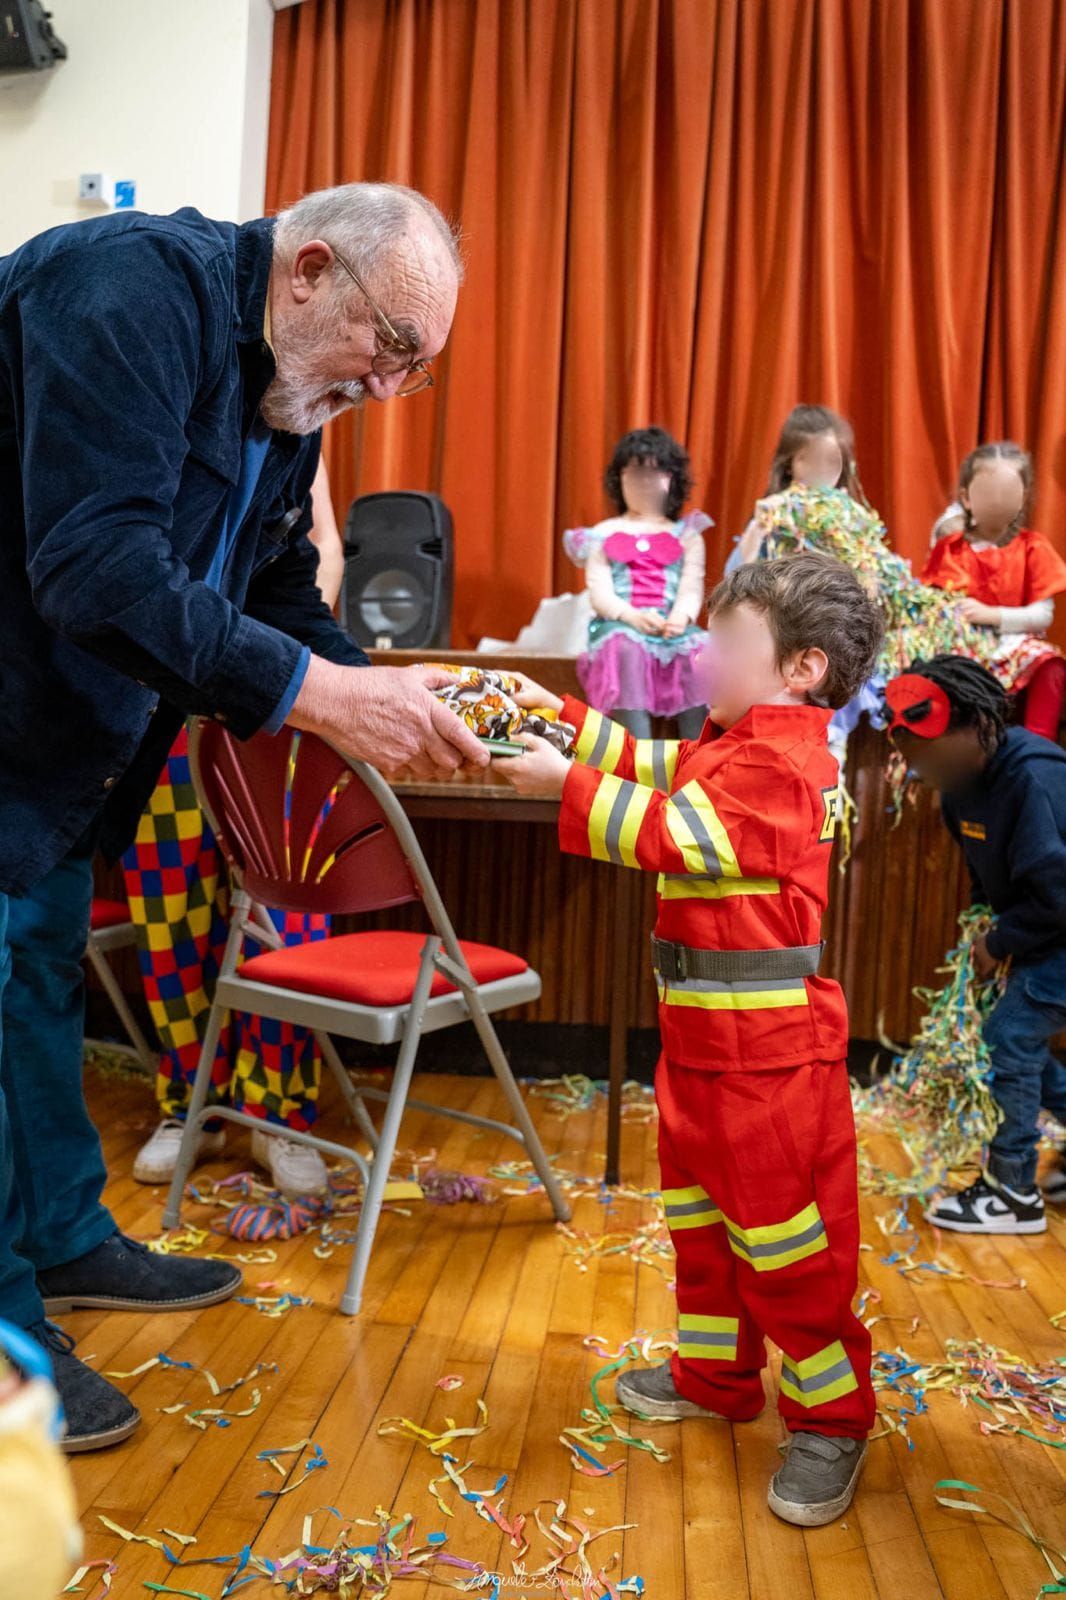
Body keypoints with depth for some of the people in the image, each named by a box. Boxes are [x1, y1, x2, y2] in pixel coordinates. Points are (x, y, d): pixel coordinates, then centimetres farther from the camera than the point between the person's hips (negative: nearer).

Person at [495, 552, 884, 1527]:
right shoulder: (730, 745, 11)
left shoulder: (781, 764, -20)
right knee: (697, 1209, 21)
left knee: (782, 1233, 1)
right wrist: (564, 717, 18)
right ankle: (717, 1374, 38)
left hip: (770, 1054, -10)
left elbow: (673, 832, -24)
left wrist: (566, 784, -18)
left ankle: (831, 1416, 18)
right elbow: (654, 767, 24)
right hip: (702, 1040, 11)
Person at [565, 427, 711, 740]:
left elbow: (692, 587, 6)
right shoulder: (604, 535, 17)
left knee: (699, 651, -33)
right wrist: (633, 616, -17)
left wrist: (681, 616, -18)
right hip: (619, 623, -1)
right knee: (627, 648, -38)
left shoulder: (686, 535, 21)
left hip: (673, 625, 1)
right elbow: (599, 592, 4)